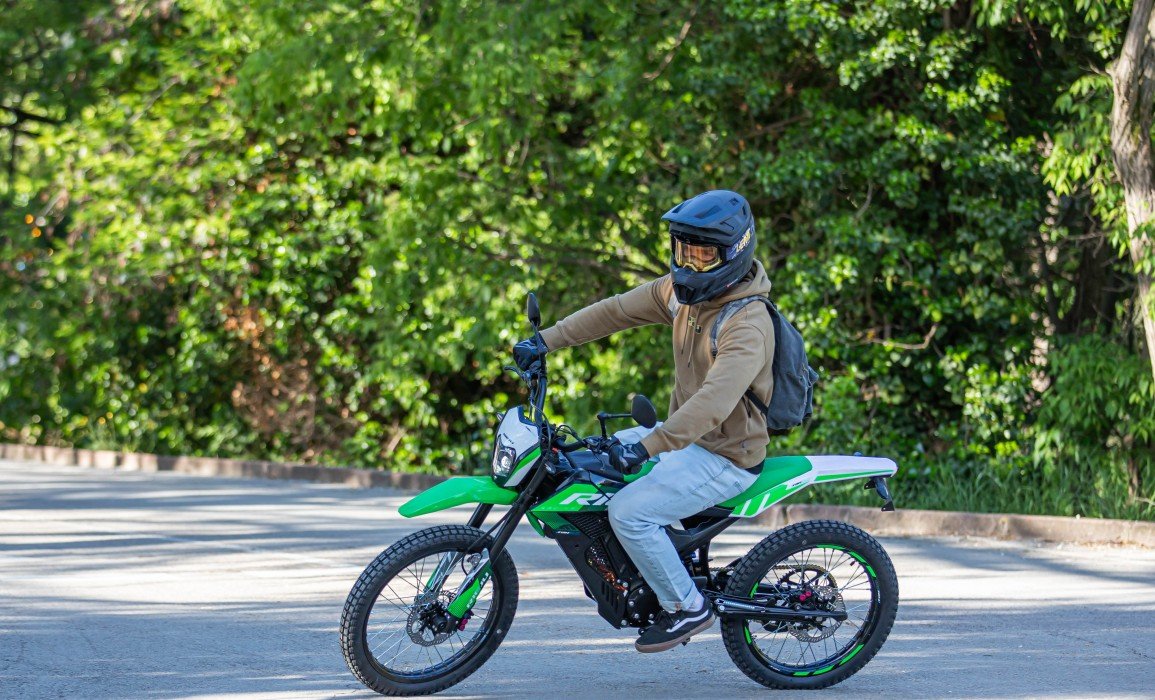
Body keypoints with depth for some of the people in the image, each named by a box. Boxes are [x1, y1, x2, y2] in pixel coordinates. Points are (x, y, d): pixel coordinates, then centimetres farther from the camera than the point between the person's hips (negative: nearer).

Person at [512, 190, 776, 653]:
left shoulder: (748, 325, -26)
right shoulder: (681, 289, 2)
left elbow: (715, 400, -38)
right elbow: (617, 310, 9)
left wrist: (648, 447, -46)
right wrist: (546, 341, 2)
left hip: (725, 457, -10)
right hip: (685, 436, 10)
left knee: (629, 511, -24)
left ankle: (688, 608, -7)